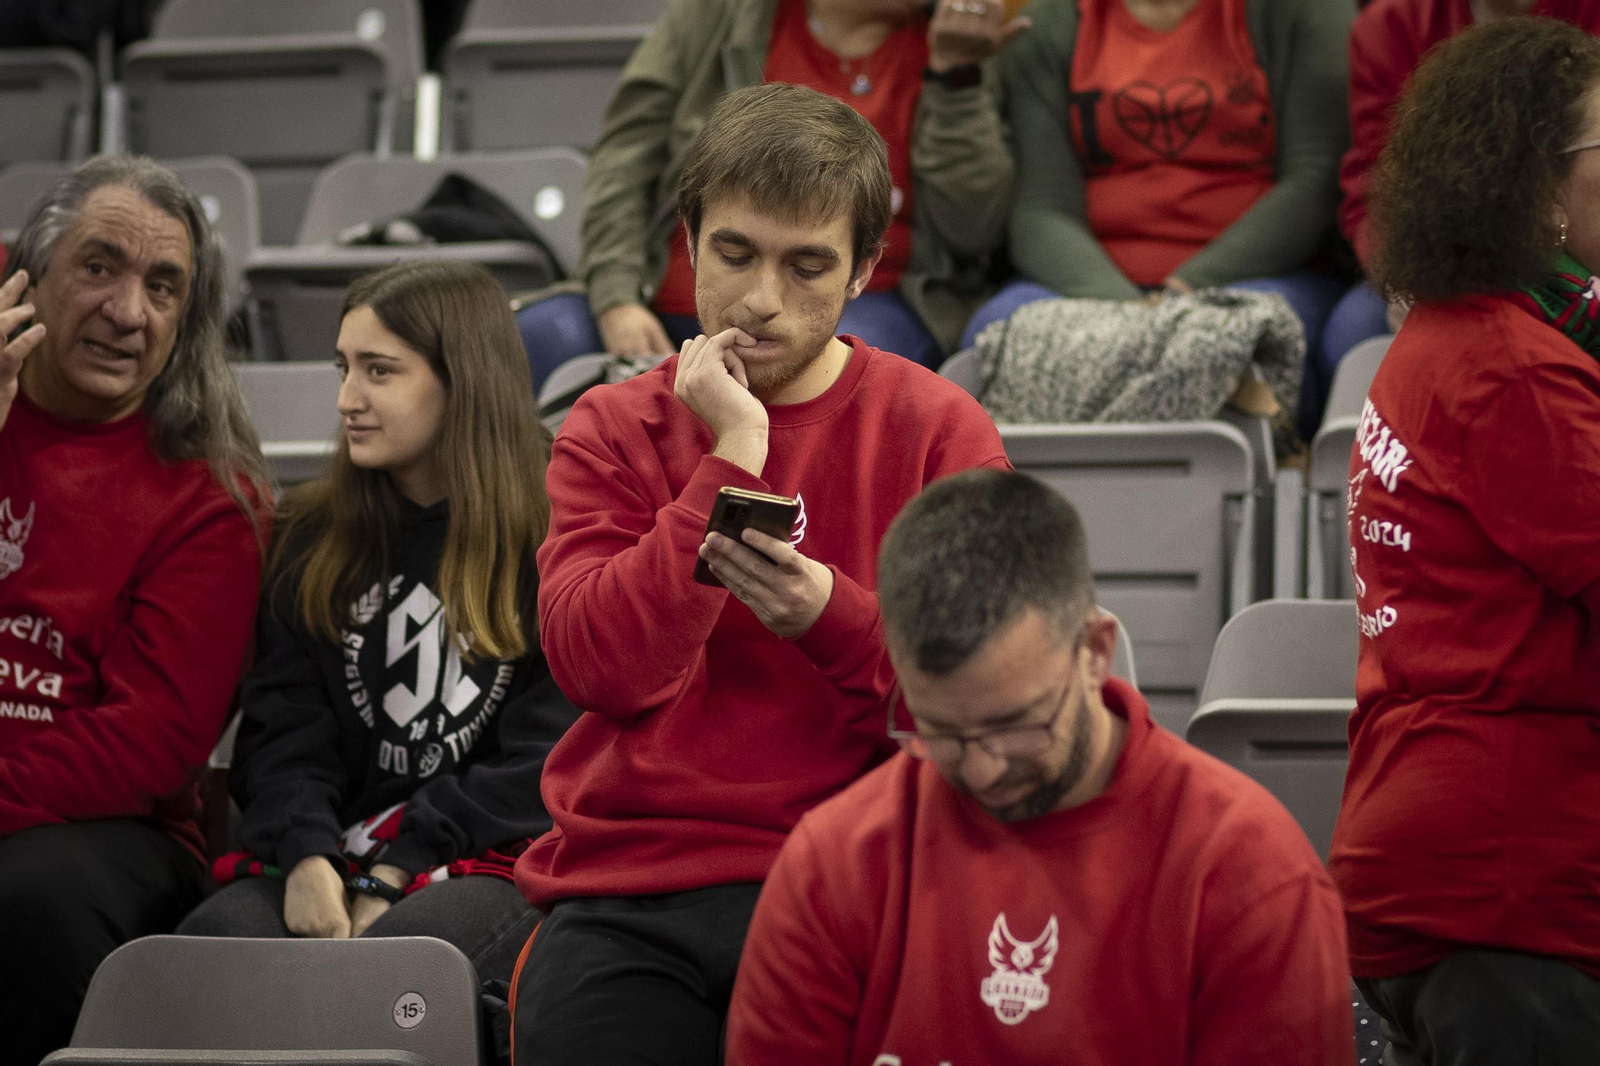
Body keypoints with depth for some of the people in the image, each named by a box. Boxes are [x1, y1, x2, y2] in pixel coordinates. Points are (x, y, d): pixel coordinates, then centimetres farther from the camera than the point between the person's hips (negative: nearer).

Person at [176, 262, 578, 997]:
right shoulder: (316, 537, 17)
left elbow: (546, 755, -4)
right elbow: (282, 724, 8)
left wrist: (401, 872, -12)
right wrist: (305, 854, -13)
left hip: (498, 855, -4)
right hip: (341, 849, 4)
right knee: (214, 936, -30)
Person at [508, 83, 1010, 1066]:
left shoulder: (941, 432, 7)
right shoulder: (614, 430, 11)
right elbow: (603, 666, -6)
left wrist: (829, 616, -20)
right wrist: (732, 458, -7)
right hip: (630, 894, 1)